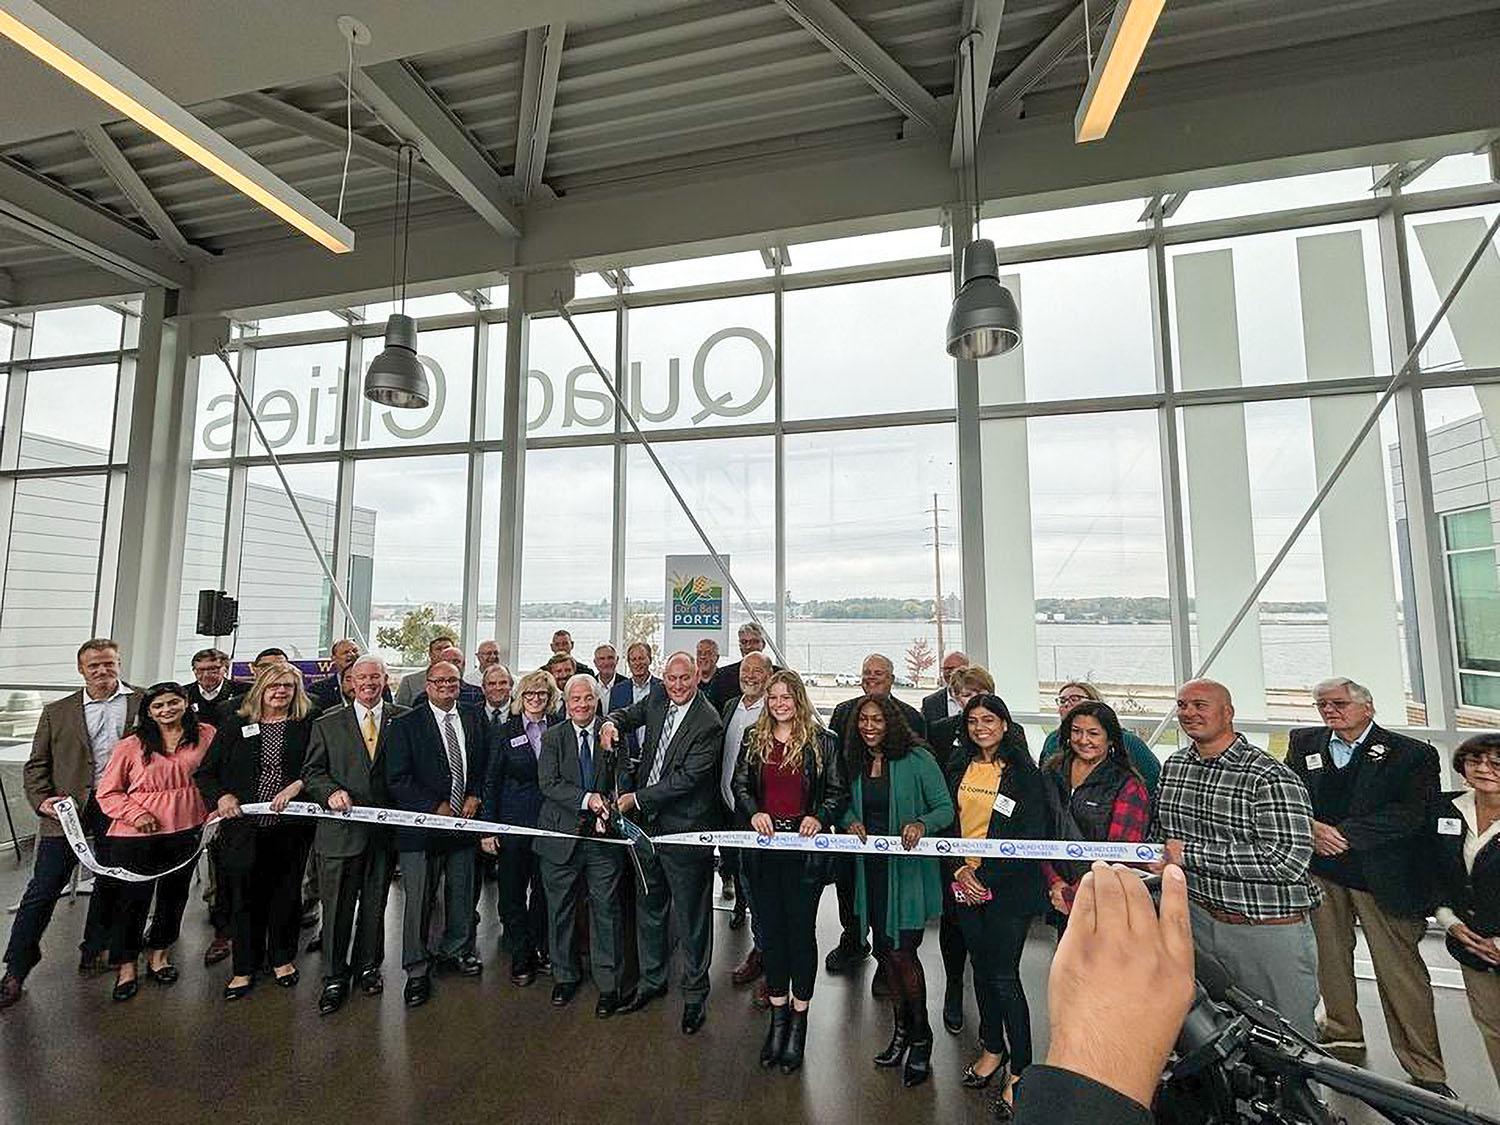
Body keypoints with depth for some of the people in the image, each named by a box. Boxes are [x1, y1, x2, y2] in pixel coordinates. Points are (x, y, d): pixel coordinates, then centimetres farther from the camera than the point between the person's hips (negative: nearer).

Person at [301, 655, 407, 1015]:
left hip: (385, 827, 0)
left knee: (375, 904, 14)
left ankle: (368, 966, 33)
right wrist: (330, 792, -15)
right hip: (341, 828, 0)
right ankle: (335, 978, 24)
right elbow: (312, 771, 3)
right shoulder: (327, 724, 4)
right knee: (336, 907, 7)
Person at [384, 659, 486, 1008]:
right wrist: (435, 807, -13)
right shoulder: (406, 725, -7)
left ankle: (455, 950, 38)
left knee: (462, 894, 16)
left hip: (463, 820, 4)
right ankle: (417, 969, 23)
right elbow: (397, 779, -11)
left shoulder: (473, 721, 7)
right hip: (422, 825, -4)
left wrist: (475, 796, -3)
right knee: (418, 900, 5)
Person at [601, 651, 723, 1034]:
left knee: (691, 917, 9)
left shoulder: (709, 724, -20)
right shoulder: (658, 701, 0)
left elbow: (688, 778, -22)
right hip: (648, 821, 7)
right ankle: (651, 979, 43)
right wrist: (612, 722, -10)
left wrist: (637, 798, -19)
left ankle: (695, 993, 29)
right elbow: (629, 714, 15)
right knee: (648, 906, 22)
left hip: (684, 829, -7)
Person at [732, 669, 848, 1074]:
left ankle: (799, 1019, 25)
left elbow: (839, 792, -1)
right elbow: (739, 784, 5)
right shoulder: (753, 738, 4)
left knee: (802, 930, 7)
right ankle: (778, 1014, 31)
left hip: (805, 848, -3)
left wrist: (820, 817, -17)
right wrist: (753, 812, -13)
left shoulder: (822, 742, -4)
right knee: (770, 929, 14)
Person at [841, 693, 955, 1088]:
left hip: (908, 869, -5)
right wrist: (850, 822, -8)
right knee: (884, 951, 16)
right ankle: (902, 1028, 37)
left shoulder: (917, 760, -11)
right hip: (870, 869, 5)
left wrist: (922, 824, -26)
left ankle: (920, 1037, 24)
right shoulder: (855, 763, 3)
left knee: (902, 952, -1)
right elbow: (846, 807, 13)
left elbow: (946, 808, -8)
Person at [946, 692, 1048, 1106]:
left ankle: (1018, 1068, 19)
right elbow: (949, 821, 7)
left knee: (1004, 976, 0)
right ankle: (992, 1048, 35)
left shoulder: (1023, 771, -10)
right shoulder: (959, 767, 5)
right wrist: (960, 869, -5)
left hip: (1007, 887, -5)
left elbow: (1031, 836, -13)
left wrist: (986, 877, -13)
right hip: (965, 883, 5)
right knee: (981, 968, 17)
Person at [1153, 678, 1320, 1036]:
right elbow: (1159, 829, 18)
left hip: (1270, 929, -5)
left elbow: (1289, 860, -26)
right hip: (1199, 916, 6)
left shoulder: (1271, 777, -17)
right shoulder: (1172, 766, 3)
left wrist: (1190, 854, -24)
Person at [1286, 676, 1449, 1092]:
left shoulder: (1411, 754, -5)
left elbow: (1409, 814, -14)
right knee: (1329, 955, 16)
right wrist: (1313, 829, -15)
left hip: (1382, 875, -4)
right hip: (1320, 870, 4)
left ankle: (1426, 1072, 16)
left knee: (1400, 970, 1)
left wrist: (1343, 834, -19)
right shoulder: (1304, 743, 6)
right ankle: (1342, 1033, 35)